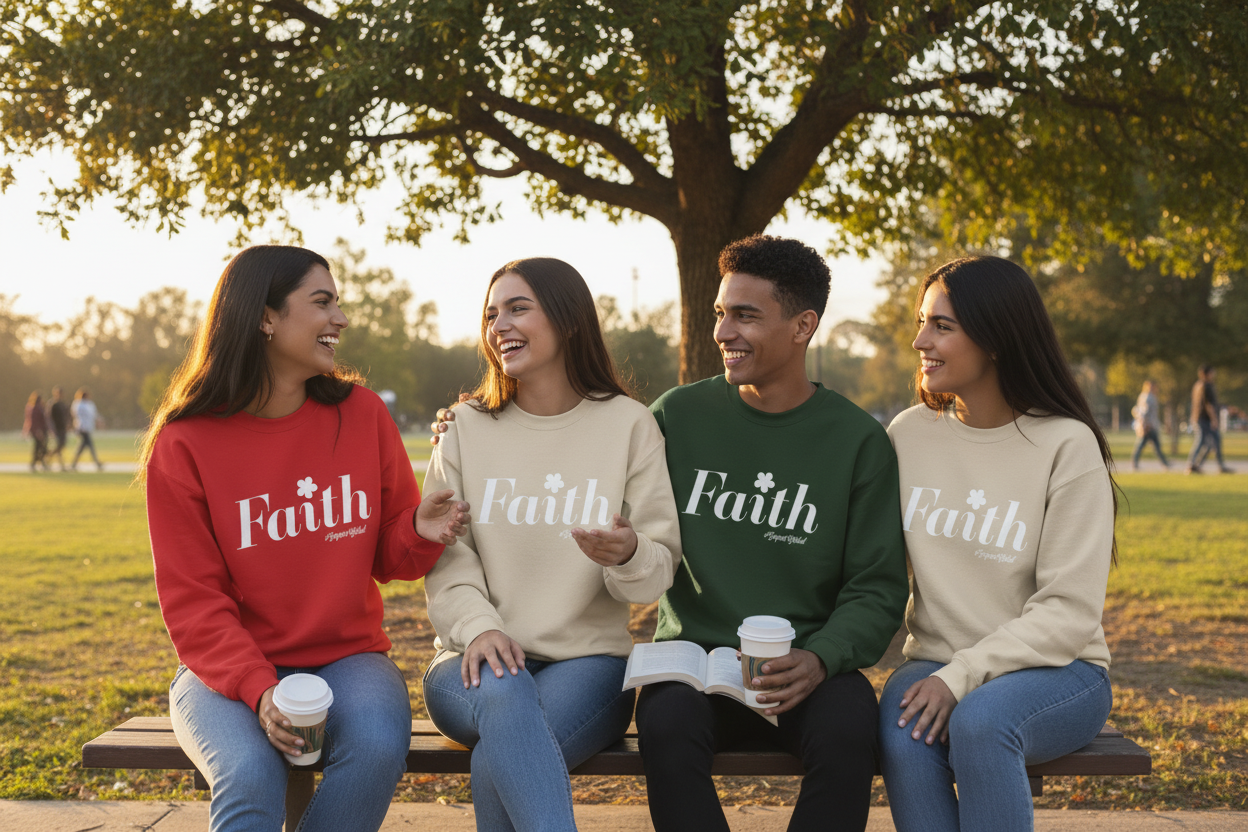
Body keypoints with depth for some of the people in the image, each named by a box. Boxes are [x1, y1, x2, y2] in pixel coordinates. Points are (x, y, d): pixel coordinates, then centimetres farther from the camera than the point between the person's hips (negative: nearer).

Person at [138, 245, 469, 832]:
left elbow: (389, 560, 11)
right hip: (229, 669, -2)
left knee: (378, 746, -30)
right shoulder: (184, 445, -5)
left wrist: (419, 533, -14)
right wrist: (257, 690, -22)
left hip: (346, 656, 3)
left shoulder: (362, 415, 3)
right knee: (250, 776, -33)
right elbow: (193, 601, -6)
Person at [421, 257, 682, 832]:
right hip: (479, 659, 1)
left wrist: (628, 555, -22)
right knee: (505, 692, -37)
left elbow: (661, 565, 2)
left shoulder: (628, 424, 6)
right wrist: (477, 624, -16)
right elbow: (442, 552, 3)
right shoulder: (467, 428, 10)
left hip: (588, 660, -1)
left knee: (498, 765, -32)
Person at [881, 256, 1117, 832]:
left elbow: (1069, 612, -12)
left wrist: (963, 676, -21)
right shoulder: (909, 435, 6)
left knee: (980, 720, -35)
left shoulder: (1067, 446, -8)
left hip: (1055, 670, -3)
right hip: (934, 661, 3)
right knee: (902, 736, -30)